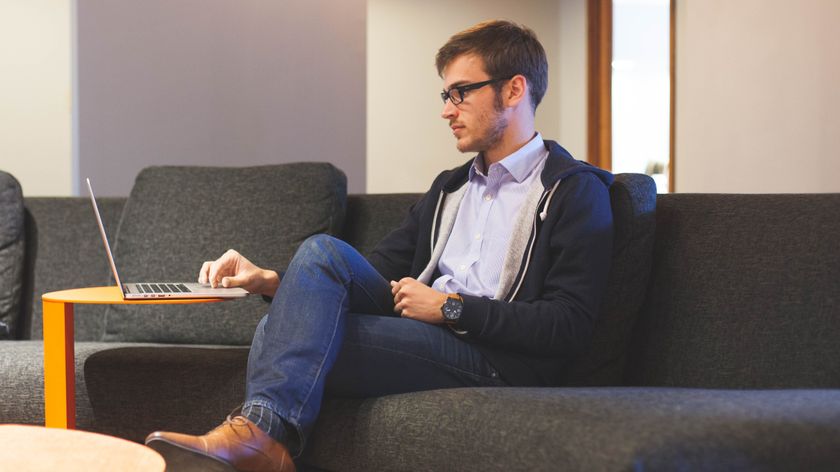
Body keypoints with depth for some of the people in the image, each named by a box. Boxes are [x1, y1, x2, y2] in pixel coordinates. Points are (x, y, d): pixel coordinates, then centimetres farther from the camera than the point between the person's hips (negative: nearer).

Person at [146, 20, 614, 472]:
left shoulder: (575, 190, 0)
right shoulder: (449, 188, 25)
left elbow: (569, 324, -12)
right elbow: (377, 274, 19)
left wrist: (451, 308, -11)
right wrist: (272, 282, 2)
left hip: (496, 361, -7)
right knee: (324, 251, -19)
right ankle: (262, 431, -26)